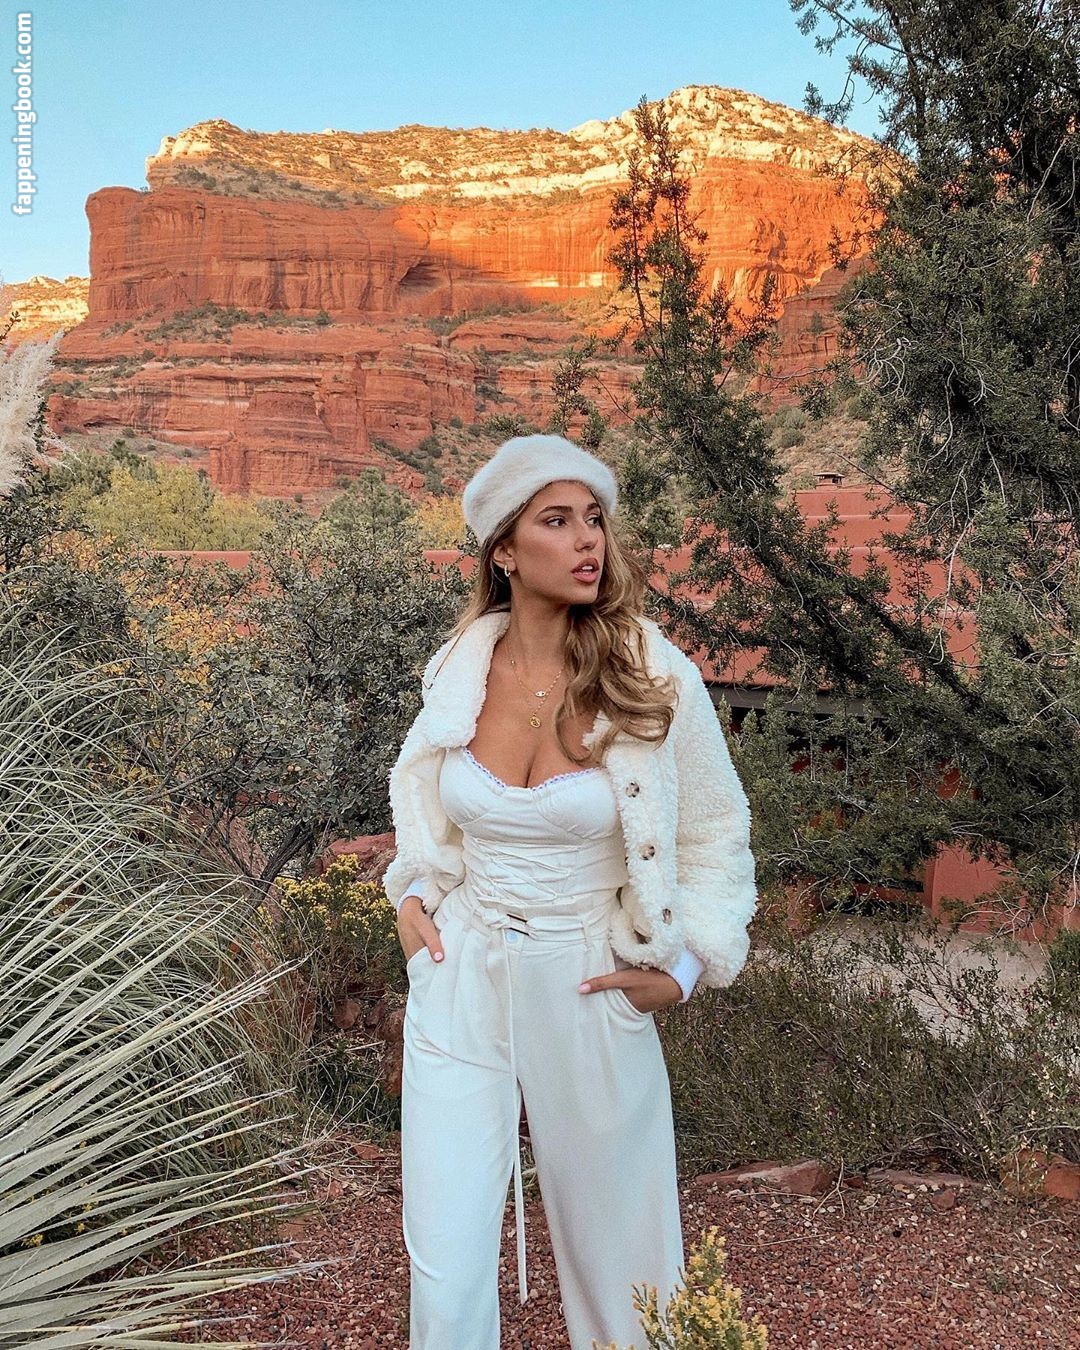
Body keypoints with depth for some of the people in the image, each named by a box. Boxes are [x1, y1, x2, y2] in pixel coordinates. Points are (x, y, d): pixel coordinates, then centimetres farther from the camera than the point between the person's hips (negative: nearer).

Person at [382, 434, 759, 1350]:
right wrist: (415, 888, 4)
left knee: (615, 1250, 16)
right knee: (446, 1272, 5)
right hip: (460, 982, 2)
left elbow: (715, 836, 1)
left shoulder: (658, 681, -12)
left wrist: (686, 967, -7)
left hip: (591, 992, -1)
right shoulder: (459, 669, -4)